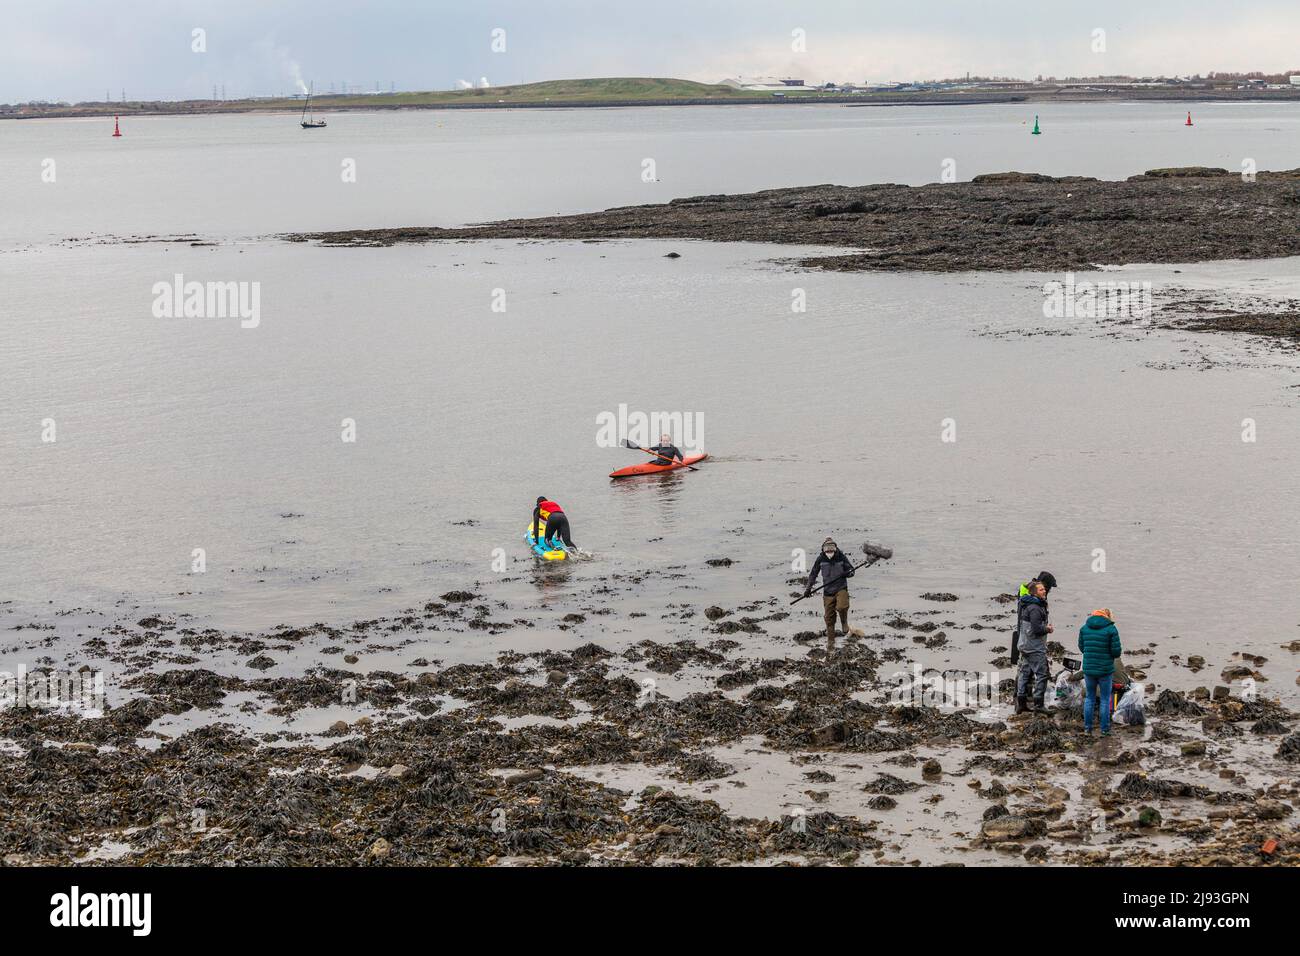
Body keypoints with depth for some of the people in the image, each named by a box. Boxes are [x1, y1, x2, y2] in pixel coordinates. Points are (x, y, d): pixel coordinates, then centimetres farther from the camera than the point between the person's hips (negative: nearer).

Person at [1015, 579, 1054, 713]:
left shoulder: (1026, 606, 12)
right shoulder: (1035, 608, -19)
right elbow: (1037, 629, -26)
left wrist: (1045, 627, 13)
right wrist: (1048, 629, -7)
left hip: (1025, 645, 10)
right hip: (1035, 647, -10)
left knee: (1024, 673, 12)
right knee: (1041, 674, -4)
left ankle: (1021, 704, 15)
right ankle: (1038, 705, -4)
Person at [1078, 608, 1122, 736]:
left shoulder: (1084, 628, 0)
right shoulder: (1111, 629, -12)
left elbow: (1081, 647, 8)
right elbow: (1116, 651, -13)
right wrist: (1113, 654, 10)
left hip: (1088, 669, 3)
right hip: (1105, 670, -3)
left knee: (1089, 698, 17)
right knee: (1105, 700, 8)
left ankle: (1087, 728, 18)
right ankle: (1104, 730, 12)